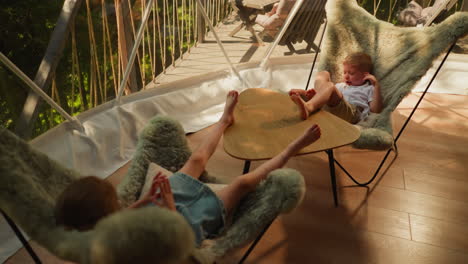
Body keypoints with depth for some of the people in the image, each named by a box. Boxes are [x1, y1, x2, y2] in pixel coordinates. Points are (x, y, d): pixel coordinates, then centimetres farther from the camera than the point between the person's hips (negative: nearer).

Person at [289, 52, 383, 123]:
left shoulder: (368, 89, 23)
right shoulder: (341, 85, 40)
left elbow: (376, 110, 5)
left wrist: (377, 86, 1)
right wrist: (315, 93, 3)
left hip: (350, 112, -5)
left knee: (330, 86, -30)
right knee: (323, 74, 5)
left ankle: (308, 107, -58)